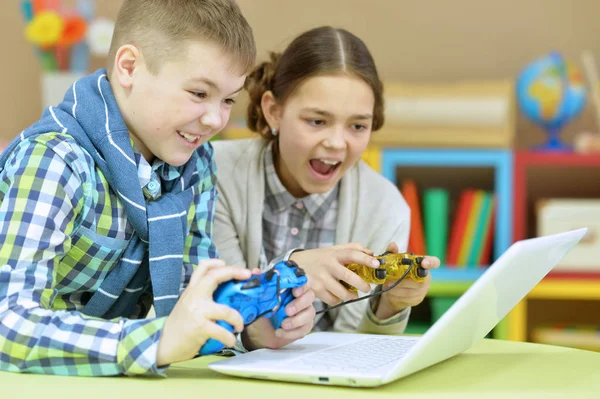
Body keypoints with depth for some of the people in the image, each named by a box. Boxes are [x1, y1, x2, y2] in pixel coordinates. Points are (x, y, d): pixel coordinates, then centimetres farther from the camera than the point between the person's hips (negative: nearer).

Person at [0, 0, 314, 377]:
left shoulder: (196, 161, 0)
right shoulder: (52, 162, -21)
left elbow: (187, 295, 5)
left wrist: (251, 326, -15)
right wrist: (159, 340, -42)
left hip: (114, 382, 6)